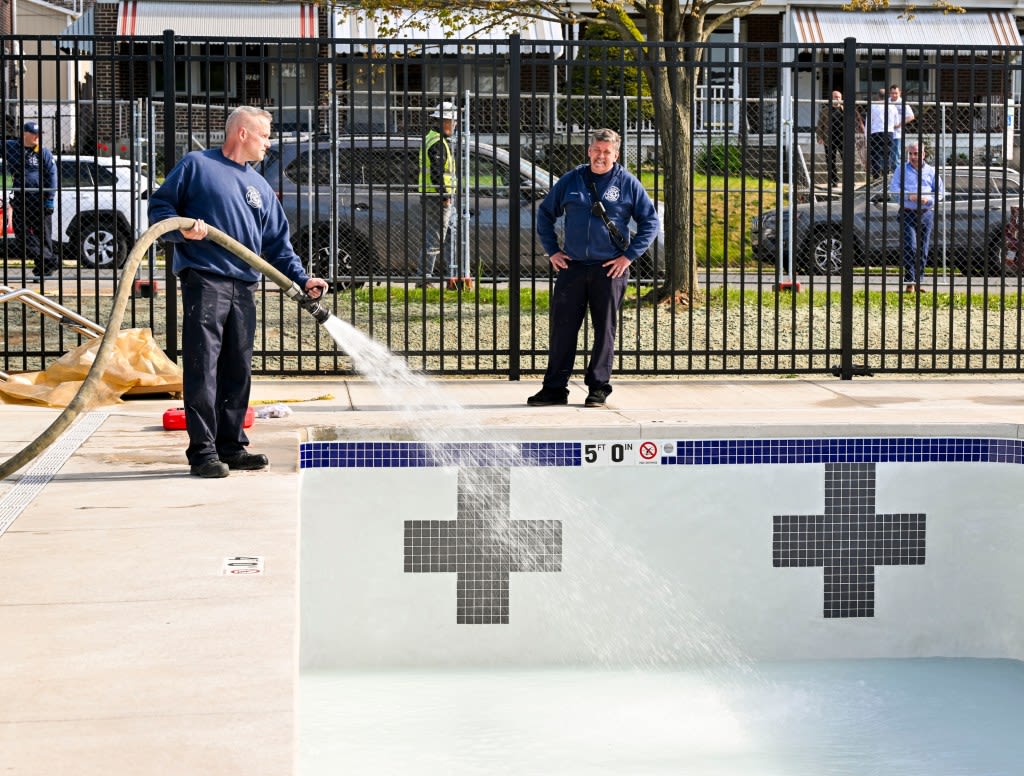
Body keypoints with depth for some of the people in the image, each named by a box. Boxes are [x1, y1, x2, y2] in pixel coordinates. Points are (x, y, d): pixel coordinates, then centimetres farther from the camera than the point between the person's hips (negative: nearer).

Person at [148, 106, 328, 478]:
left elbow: (278, 244, 20)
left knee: (238, 370, 9)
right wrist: (183, 230, -17)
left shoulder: (260, 187, 22)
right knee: (202, 367, -8)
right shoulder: (196, 165, 4)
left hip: (244, 286, 7)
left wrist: (302, 279, 6)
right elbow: (160, 206, 2)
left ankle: (232, 445, 18)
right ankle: (202, 451, -7)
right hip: (204, 280, -6)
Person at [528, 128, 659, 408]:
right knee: (562, 327, 1)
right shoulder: (570, 181, 8)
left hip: (610, 269, -2)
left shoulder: (628, 184, 2)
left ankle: (598, 388, 12)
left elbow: (650, 222, 4)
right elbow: (545, 213, 18)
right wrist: (552, 250, 9)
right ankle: (555, 388, 7)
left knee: (605, 330, 3)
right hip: (572, 266, 2)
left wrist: (629, 255, -3)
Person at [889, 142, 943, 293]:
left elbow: (939, 193, 10)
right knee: (910, 247, -15)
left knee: (923, 250, 3)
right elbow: (893, 188, -1)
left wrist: (927, 199, -10)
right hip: (907, 213, -2)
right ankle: (909, 282, -13)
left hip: (926, 214, 2)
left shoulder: (931, 171, 11)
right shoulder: (902, 169, 8)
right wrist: (909, 196, -16)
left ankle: (918, 283, 12)